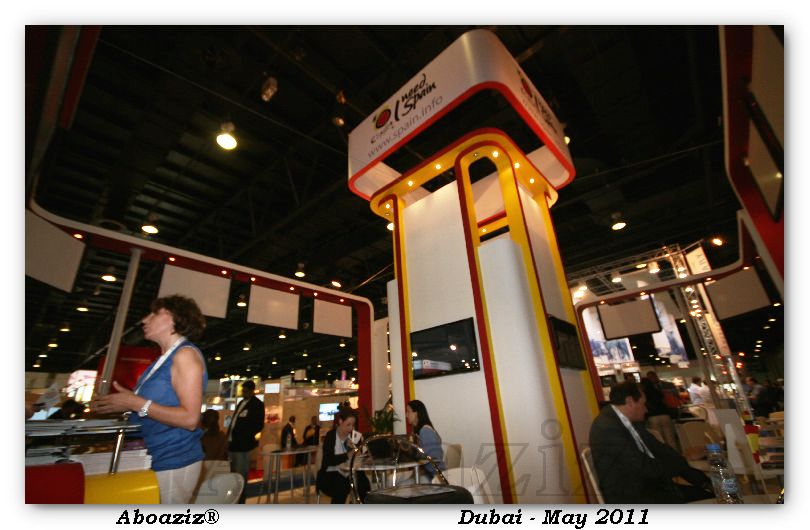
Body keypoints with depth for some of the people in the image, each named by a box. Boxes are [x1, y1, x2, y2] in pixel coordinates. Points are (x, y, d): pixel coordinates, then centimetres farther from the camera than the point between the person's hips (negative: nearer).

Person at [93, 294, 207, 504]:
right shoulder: (166, 359, 12)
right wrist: (122, 403, 7)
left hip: (173, 463, -9)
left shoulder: (185, 354, -16)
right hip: (155, 460, 9)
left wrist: (136, 404, -19)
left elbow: (190, 418, -23)